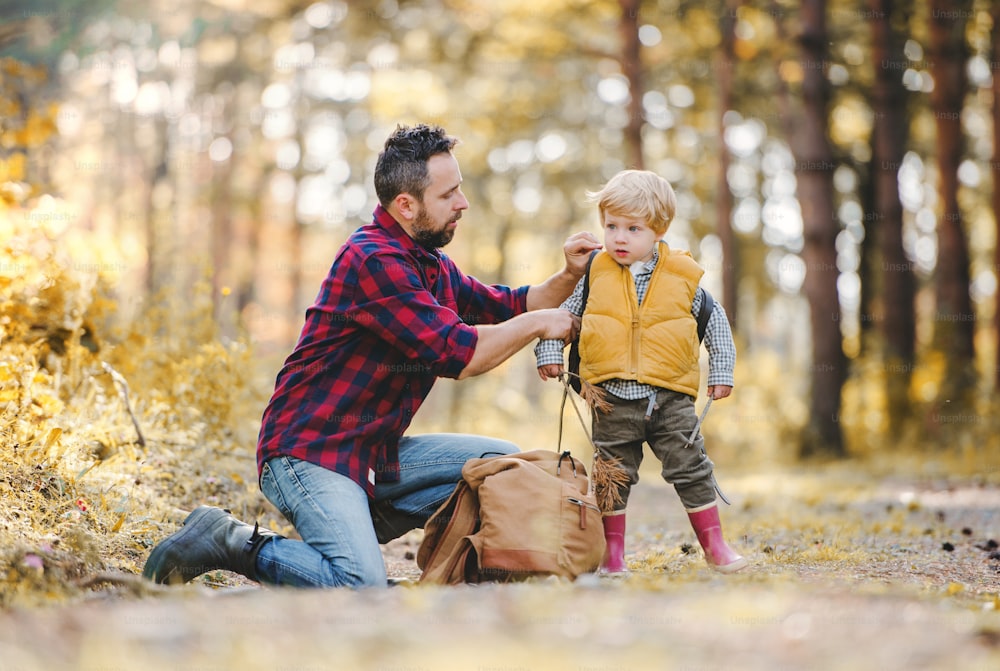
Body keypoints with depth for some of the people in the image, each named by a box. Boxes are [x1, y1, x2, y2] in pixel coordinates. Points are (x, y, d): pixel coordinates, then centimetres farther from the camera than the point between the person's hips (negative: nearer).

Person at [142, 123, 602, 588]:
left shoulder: (430, 265, 12)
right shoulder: (374, 261, -19)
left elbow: (505, 308, 21)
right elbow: (456, 353, -22)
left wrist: (569, 276, 3)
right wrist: (537, 324, -10)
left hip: (378, 454, 10)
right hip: (309, 452, -10)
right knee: (362, 589, -27)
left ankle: (368, 523, 5)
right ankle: (233, 543, -7)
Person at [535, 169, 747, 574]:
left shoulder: (682, 276, 0)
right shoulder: (595, 274, 1)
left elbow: (715, 322, 11)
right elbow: (564, 313, 14)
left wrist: (721, 370, 8)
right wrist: (549, 351, 4)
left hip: (670, 397, -1)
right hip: (613, 399, 1)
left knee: (691, 469, 2)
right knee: (613, 475, 7)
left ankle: (714, 544, 14)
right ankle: (612, 551, 18)